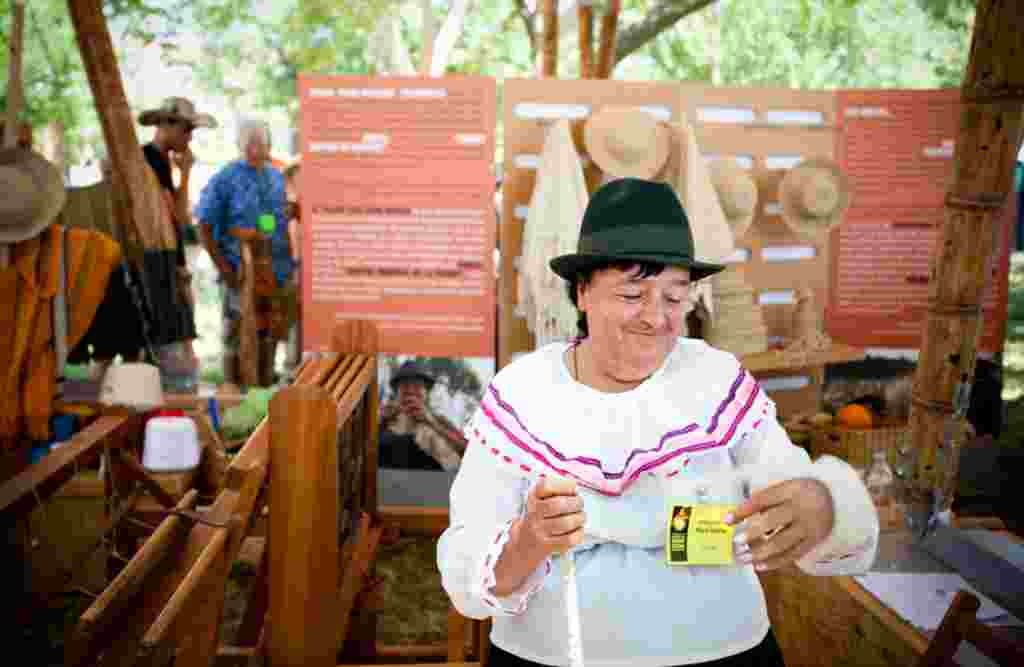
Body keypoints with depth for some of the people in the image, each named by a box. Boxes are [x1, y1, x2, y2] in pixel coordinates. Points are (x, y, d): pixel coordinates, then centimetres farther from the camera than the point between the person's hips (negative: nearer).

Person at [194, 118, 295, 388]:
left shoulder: (278, 178, 10)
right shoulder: (224, 180, -5)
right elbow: (204, 227, -7)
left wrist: (289, 265, 8)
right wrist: (224, 268, -14)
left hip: (275, 273, 5)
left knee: (269, 336, 12)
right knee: (238, 337, 1)